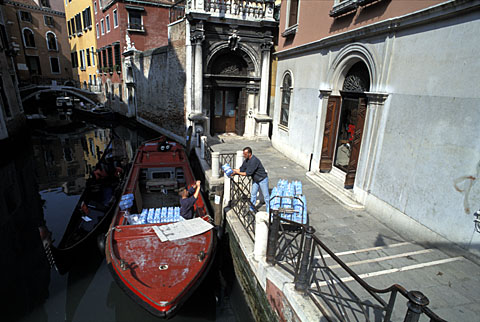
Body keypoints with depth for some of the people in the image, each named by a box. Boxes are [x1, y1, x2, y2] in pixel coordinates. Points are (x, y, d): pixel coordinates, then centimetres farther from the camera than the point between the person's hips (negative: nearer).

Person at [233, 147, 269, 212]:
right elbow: (242, 169, 4)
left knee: (266, 196, 2)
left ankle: (269, 212, 13)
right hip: (255, 180, 8)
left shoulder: (254, 160, -29)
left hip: (262, 180, -8)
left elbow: (249, 173, -30)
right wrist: (233, 170, -9)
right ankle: (251, 210, 25)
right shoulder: (246, 160, -2)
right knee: (253, 194, 13)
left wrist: (239, 173, -23)